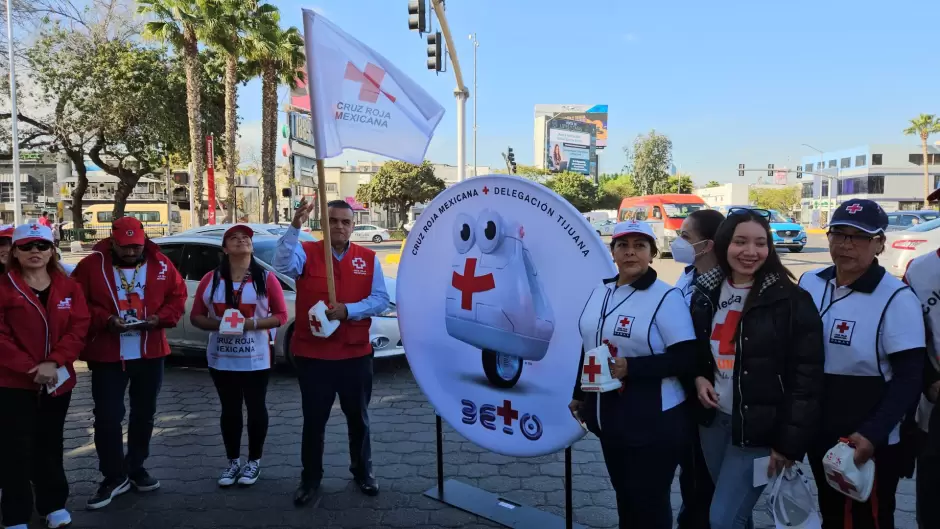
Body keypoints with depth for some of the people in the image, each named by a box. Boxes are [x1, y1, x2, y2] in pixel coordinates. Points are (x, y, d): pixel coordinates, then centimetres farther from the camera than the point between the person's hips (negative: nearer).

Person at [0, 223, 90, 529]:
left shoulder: (68, 288, 4)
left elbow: (79, 328, -4)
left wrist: (54, 363, -17)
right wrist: (29, 368, -18)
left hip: (58, 381, 3)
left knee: (50, 445, 15)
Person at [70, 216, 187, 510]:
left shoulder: (161, 264, -1)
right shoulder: (92, 265, -6)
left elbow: (178, 297, 3)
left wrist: (160, 318, -15)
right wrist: (105, 320, -20)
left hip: (150, 353, 3)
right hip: (107, 355, -2)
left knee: (144, 414, 14)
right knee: (107, 417, -2)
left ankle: (136, 469, 31)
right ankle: (114, 477, 12)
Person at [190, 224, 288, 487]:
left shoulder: (266, 278, -4)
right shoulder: (211, 279, 2)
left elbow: (282, 315, -3)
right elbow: (196, 316, 5)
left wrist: (253, 323, -18)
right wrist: (217, 323, -14)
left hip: (256, 360, -2)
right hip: (221, 359, 2)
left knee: (256, 408, 8)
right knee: (230, 410, 12)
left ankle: (255, 461, 22)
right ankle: (233, 461, 25)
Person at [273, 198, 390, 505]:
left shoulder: (369, 259, 2)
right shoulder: (307, 253, -2)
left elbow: (381, 300, -4)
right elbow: (283, 264, -25)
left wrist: (348, 310, -18)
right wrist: (295, 228, -36)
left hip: (356, 354, 2)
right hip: (312, 354, -1)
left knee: (358, 418, 16)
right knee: (314, 420, 9)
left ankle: (363, 472, 34)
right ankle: (310, 479, 26)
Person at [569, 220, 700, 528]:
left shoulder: (666, 297, -14)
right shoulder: (601, 292, 7)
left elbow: (686, 359, -18)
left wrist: (630, 367, -27)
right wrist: (579, 395, 19)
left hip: (653, 422, -6)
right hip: (609, 415, 6)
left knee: (649, 502, 6)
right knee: (624, 495, 20)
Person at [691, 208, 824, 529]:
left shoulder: (791, 300, -13)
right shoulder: (706, 292, 4)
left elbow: (806, 378, -13)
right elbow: (693, 349, 18)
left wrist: (789, 442, -14)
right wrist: (697, 377, -2)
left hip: (759, 428, -5)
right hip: (713, 419, 5)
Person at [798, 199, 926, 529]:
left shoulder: (897, 299, -16)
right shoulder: (809, 283, 0)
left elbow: (909, 379, -16)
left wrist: (872, 434, -24)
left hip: (870, 444, -5)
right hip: (818, 435, 5)